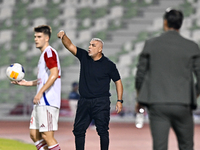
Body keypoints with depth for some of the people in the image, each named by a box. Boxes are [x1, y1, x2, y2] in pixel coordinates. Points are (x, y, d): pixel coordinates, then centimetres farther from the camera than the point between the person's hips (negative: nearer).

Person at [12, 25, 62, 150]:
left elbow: (54, 74, -21)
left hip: (48, 101, -10)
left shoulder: (49, 52, -9)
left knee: (47, 135, -12)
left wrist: (40, 93, -22)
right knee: (34, 134, 9)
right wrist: (27, 83, 23)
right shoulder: (44, 54, 22)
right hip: (41, 102, 10)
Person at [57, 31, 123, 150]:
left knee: (102, 130, -7)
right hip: (84, 102, 4)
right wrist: (63, 36, -19)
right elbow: (70, 46, 1)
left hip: (101, 102, -4)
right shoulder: (84, 57, 6)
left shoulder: (109, 65, -3)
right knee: (78, 130, 5)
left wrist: (119, 101, -3)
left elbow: (118, 81, 3)